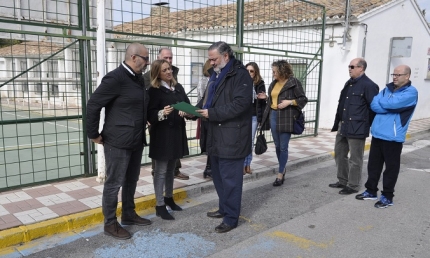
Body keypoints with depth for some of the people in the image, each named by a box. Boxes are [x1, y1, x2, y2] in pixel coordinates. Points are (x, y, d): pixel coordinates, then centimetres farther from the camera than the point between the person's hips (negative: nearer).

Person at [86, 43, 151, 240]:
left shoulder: (138, 79, 9)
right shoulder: (115, 78, -15)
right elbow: (93, 105, -15)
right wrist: (94, 134, -11)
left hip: (136, 140, 8)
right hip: (118, 141, -8)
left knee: (131, 181, 18)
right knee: (114, 183, 4)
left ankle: (128, 215, 34)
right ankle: (110, 223, 18)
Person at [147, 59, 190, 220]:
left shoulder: (178, 88, 9)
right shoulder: (154, 91, -9)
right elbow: (150, 115, -15)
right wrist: (162, 113, -33)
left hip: (177, 133, 6)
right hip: (162, 135, -6)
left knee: (171, 169, 19)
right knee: (161, 170, 1)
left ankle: (169, 198, 34)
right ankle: (160, 206, 9)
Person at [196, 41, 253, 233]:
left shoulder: (240, 75, -11)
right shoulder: (216, 75, 18)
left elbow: (240, 104, -22)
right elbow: (208, 100, 23)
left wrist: (212, 113, -21)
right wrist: (194, 110, 4)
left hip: (232, 137, -9)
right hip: (216, 135, 9)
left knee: (230, 178, -2)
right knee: (218, 175, 18)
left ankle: (231, 218, 11)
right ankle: (224, 208, 34)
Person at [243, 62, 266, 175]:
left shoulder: (260, 84, 1)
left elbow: (262, 102, 3)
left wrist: (262, 118, -8)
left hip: (254, 117, 1)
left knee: (250, 141, 8)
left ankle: (248, 164, 18)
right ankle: (242, 164, 11)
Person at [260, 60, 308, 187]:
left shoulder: (294, 82, -7)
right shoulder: (274, 83, 12)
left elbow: (303, 99, -5)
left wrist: (289, 102, -17)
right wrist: (266, 97, 4)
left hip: (286, 118, -6)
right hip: (273, 116, 7)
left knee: (283, 147, -1)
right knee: (277, 145, 13)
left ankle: (280, 174, 9)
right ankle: (283, 167, 32)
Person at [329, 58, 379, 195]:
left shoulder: (368, 85, -14)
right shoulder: (349, 83, 13)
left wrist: (367, 124, -6)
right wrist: (338, 123, 15)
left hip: (357, 129, -9)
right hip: (343, 126, 9)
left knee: (355, 159, 3)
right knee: (339, 154, 17)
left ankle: (353, 185, 18)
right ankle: (342, 181, 31)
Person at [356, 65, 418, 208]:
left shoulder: (411, 92, -8)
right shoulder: (387, 89, 11)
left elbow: (391, 103, -22)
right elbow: (373, 104, 0)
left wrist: (381, 102, -3)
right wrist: (389, 107, -14)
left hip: (393, 137, -6)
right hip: (377, 134, 6)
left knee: (391, 167, 5)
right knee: (373, 164, 13)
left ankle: (387, 196, 17)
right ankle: (371, 191, 27)